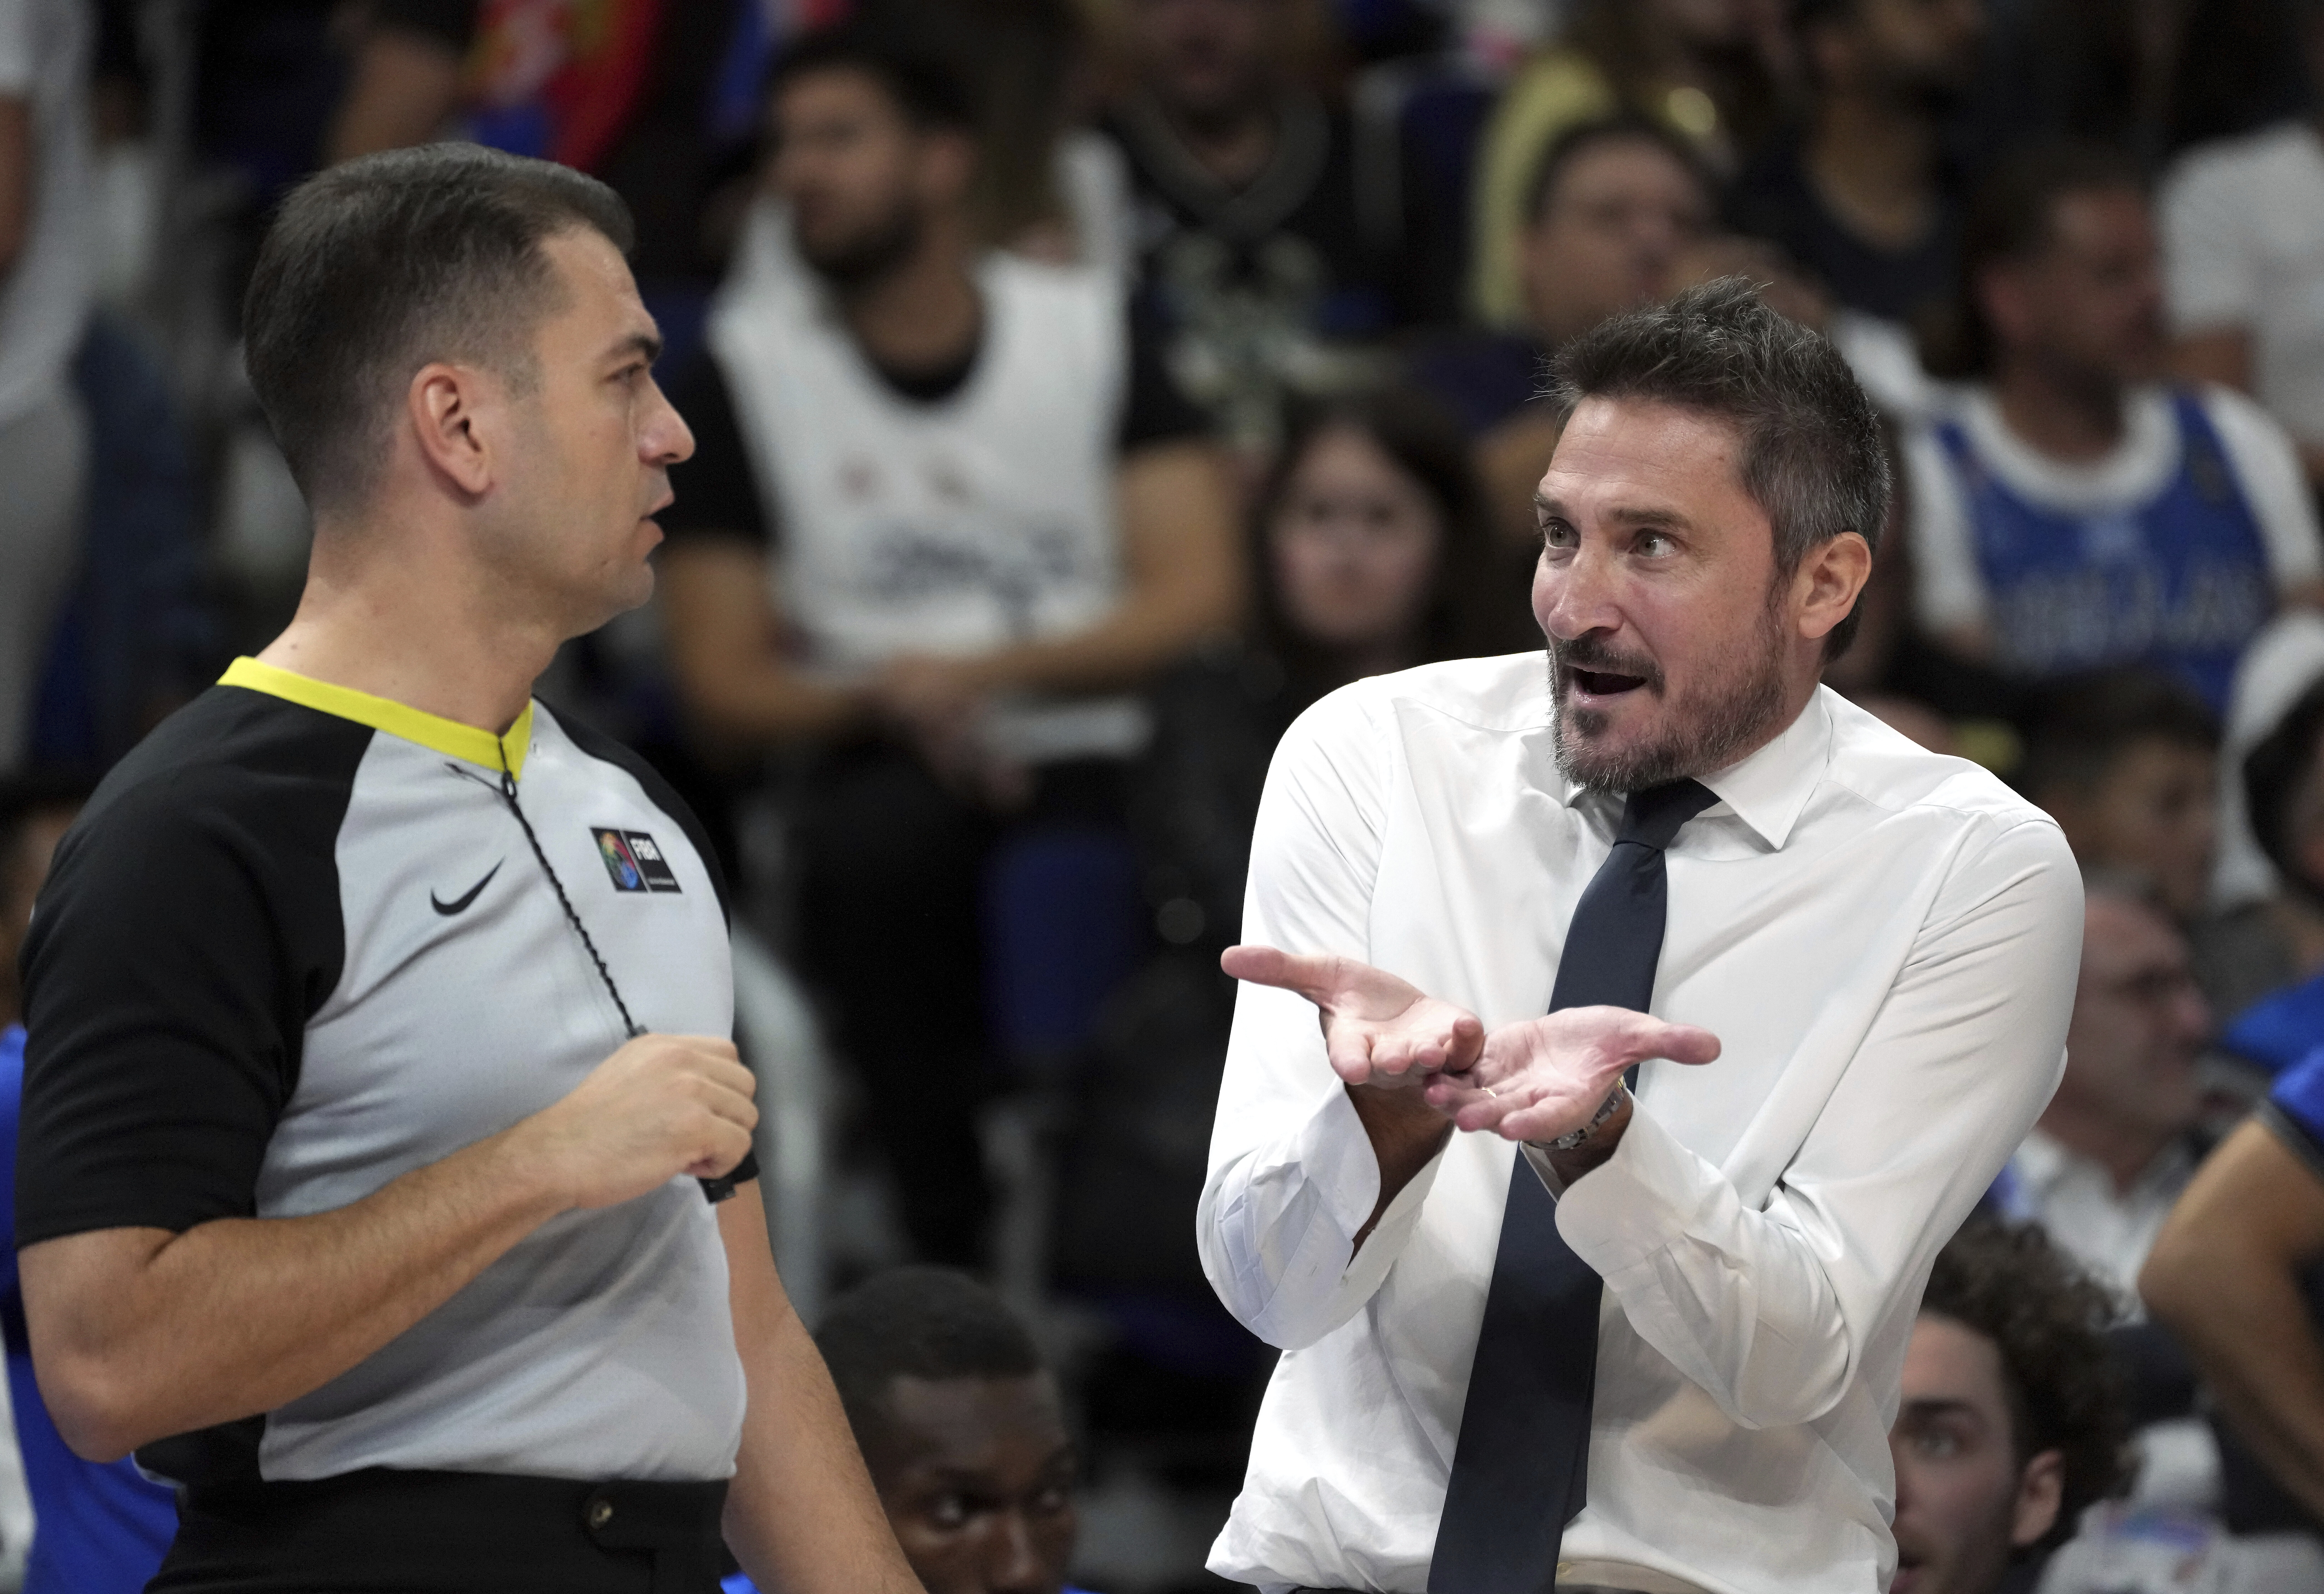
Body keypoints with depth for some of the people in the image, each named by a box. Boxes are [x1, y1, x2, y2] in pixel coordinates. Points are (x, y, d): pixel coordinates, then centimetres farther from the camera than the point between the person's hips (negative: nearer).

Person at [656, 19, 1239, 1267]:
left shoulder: (1088, 334, 9)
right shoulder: (743, 377, 7)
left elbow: (1197, 599, -1)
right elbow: (723, 691, 4)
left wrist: (983, 672, -15)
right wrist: (882, 700, -16)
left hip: (1095, 760, 1)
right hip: (888, 771, 0)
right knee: (871, 839, -36)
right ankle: (953, 1262, -28)